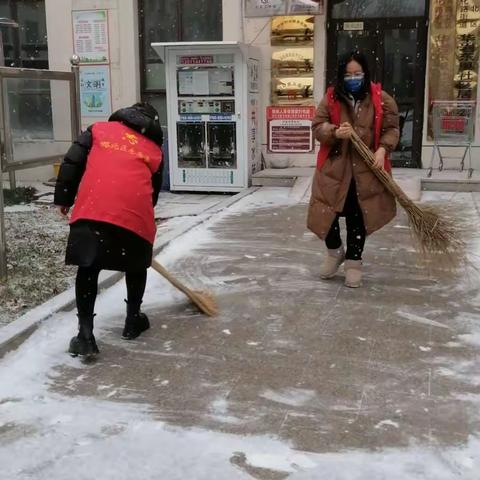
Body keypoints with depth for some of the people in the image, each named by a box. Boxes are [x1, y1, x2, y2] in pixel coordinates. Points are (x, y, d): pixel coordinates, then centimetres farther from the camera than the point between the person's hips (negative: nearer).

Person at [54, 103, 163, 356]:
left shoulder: (99, 128, 21)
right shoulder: (154, 150, 23)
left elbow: (72, 162, 12)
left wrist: (63, 199, 18)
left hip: (92, 209, 0)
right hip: (135, 213, 1)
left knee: (88, 268, 11)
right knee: (136, 266, 24)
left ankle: (85, 334, 5)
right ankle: (133, 320, 34)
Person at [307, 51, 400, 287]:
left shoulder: (381, 99, -1)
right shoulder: (330, 98, 0)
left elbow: (391, 129, 2)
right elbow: (317, 127, 0)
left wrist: (382, 149, -15)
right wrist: (335, 132, -20)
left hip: (365, 170, -1)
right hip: (334, 167, 1)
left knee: (357, 218, 5)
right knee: (327, 213, 1)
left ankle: (353, 262, 22)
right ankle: (334, 251, 30)